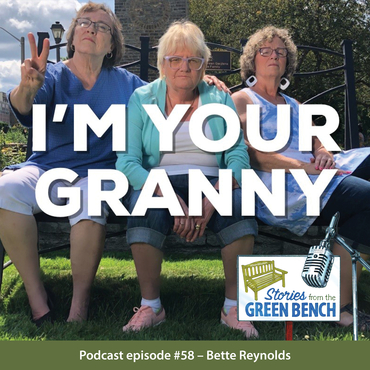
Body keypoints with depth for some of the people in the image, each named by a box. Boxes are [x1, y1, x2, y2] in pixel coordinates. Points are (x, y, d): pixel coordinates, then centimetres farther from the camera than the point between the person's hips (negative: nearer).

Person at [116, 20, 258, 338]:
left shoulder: (220, 100, 7)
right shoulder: (142, 100, 3)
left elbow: (238, 155, -2)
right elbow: (126, 162, -7)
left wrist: (212, 200, -22)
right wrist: (172, 199, -24)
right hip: (158, 182, -1)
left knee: (240, 202, -30)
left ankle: (233, 307, -17)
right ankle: (150, 305, -19)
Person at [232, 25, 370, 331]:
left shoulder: (293, 105, 32)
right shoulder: (242, 100, 9)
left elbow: (317, 141, 21)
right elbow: (249, 154, -6)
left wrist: (323, 155, -4)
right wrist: (302, 165, -16)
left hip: (310, 173, 7)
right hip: (274, 186, -7)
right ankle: (341, 306, -24)